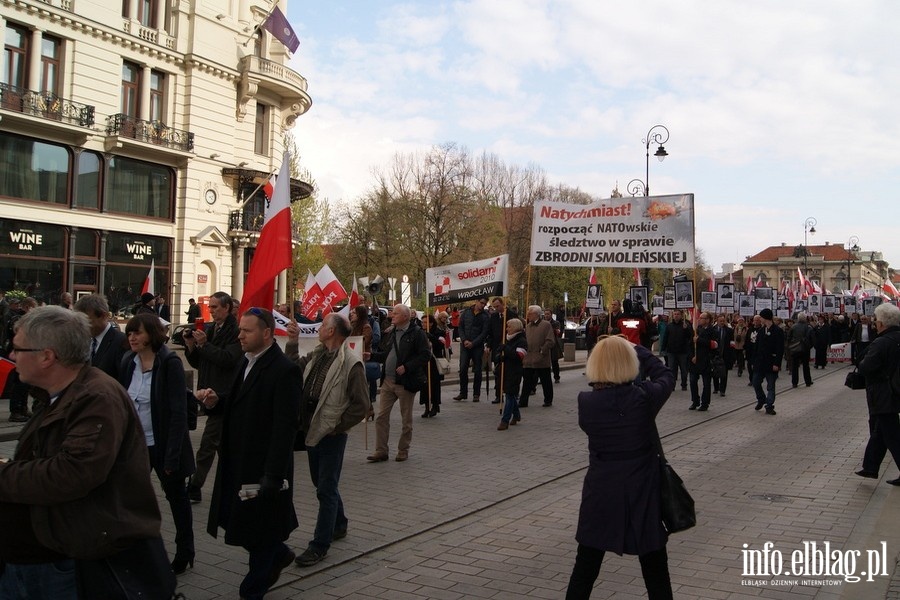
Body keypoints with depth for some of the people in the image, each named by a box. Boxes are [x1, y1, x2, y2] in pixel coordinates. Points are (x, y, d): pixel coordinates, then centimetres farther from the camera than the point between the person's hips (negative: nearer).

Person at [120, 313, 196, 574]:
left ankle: (184, 553, 26)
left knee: (176, 496, 11)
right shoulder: (128, 362, 2)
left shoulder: (170, 363, -15)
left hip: (162, 444, -5)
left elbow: (178, 412, -17)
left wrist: (172, 455, -21)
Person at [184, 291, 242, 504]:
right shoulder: (208, 329, 13)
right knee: (222, 441, 17)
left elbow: (229, 359, -22)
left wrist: (204, 344, -20)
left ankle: (194, 489, -2)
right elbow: (197, 363, 14)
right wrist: (191, 345, -4)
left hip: (224, 395, -8)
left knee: (208, 443, -7)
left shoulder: (234, 331, -11)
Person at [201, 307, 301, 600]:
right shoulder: (246, 363, 9)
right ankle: (279, 555, 41)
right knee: (236, 519, 17)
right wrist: (216, 401, -6)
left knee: (259, 527, 7)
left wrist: (273, 475, -24)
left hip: (263, 466, -8)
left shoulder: (284, 370, -19)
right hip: (239, 462, 8)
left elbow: (285, 427, -22)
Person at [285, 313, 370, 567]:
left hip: (331, 435, -8)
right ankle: (338, 525, 42)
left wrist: (337, 426, -13)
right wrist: (293, 343, 4)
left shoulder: (351, 363, -18)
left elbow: (361, 405, -17)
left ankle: (320, 545, 11)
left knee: (326, 490, 2)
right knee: (322, 483, 21)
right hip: (312, 430, 8)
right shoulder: (317, 355, 6)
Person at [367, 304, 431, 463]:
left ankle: (403, 451, 22)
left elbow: (425, 355, -15)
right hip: (388, 380, 6)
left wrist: (406, 367, -20)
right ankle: (381, 451, 11)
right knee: (381, 416, 3)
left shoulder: (416, 333, -10)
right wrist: (372, 355, -1)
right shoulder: (389, 332, 11)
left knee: (406, 419, 8)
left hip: (405, 382, -6)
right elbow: (384, 354, 16)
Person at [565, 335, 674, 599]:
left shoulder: (585, 402, -12)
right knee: (656, 576, 14)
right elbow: (665, 375, 8)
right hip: (641, 496, -1)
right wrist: (636, 348, 18)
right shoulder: (645, 397, -14)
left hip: (599, 494, 1)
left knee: (584, 571, 13)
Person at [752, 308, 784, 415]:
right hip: (760, 362, 6)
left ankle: (769, 406, 8)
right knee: (756, 383, 8)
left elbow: (780, 349, -12)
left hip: (771, 363, -6)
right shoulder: (761, 330, 10)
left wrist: (777, 363, -17)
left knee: (770, 386, 2)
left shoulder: (778, 331, -10)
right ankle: (761, 400, 30)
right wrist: (754, 361, 9)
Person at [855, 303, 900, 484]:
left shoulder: (881, 343, -22)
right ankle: (870, 466, 28)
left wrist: (861, 362, -5)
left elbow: (865, 368, -24)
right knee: (878, 431, 19)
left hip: (883, 397, -9)